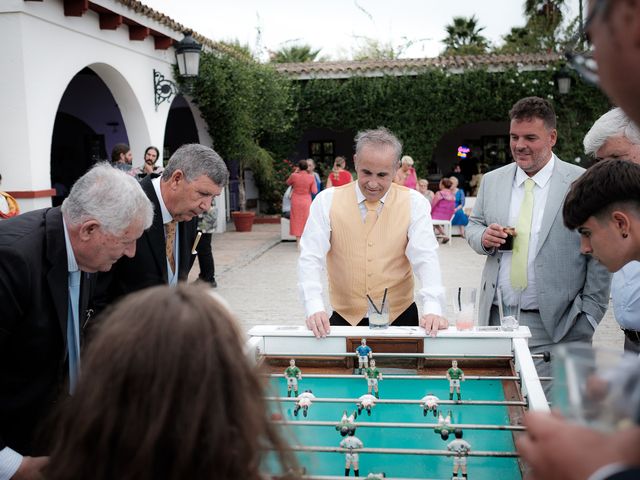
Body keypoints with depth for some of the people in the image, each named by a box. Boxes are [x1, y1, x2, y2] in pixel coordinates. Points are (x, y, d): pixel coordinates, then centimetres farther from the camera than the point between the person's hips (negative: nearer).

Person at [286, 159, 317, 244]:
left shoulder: (294, 176, -13)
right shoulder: (311, 177, -12)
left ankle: (298, 240, 9)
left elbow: (288, 183, 8)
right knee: (306, 220, 12)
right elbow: (314, 191, -10)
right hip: (306, 202, 0)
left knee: (296, 219, 10)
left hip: (296, 201, 0)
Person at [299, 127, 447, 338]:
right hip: (344, 317, 0)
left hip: (399, 317, 0)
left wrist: (432, 309, -26)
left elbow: (425, 258, -10)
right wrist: (314, 308, -23)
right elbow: (310, 258, -8)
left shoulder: (414, 203, -2)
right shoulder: (327, 201, -3)